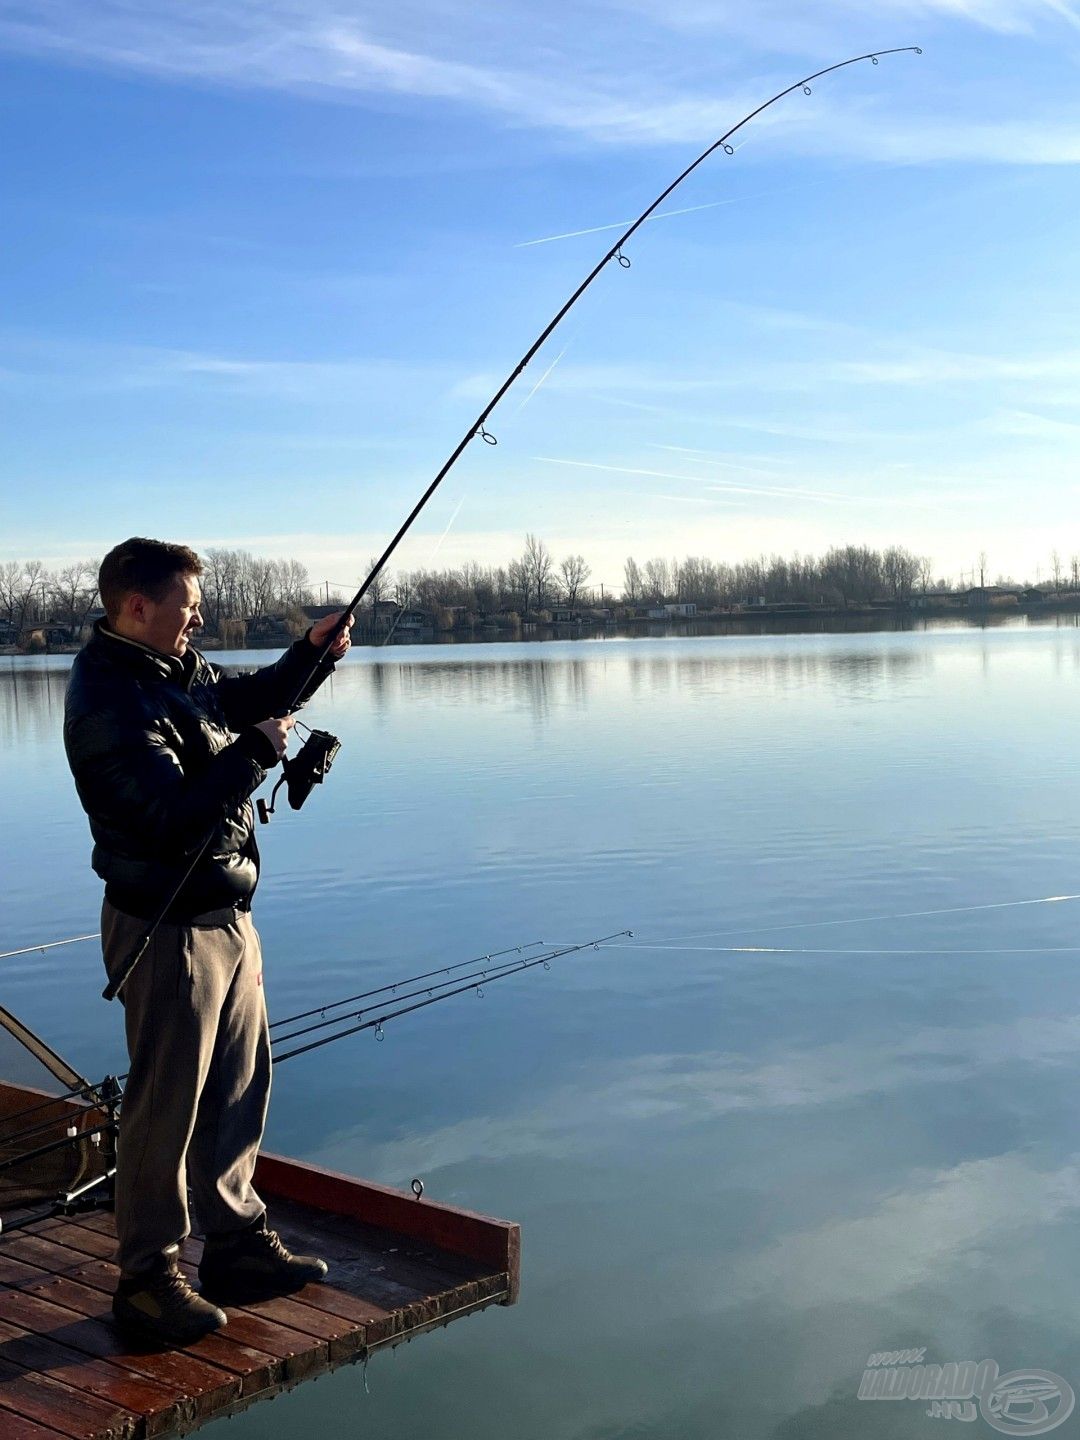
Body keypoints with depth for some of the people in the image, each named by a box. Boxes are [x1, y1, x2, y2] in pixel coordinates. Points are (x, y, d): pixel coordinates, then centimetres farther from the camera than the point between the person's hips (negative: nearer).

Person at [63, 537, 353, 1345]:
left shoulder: (180, 670, 9)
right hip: (170, 932, -10)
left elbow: (251, 700, 27)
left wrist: (311, 654, 10)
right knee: (166, 1109, 1)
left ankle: (238, 1245, 32)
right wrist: (258, 751, -18)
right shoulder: (111, 702, -21)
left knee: (239, 1088, 17)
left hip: (226, 918, 10)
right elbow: (176, 816, -27)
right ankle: (148, 1279, 17)